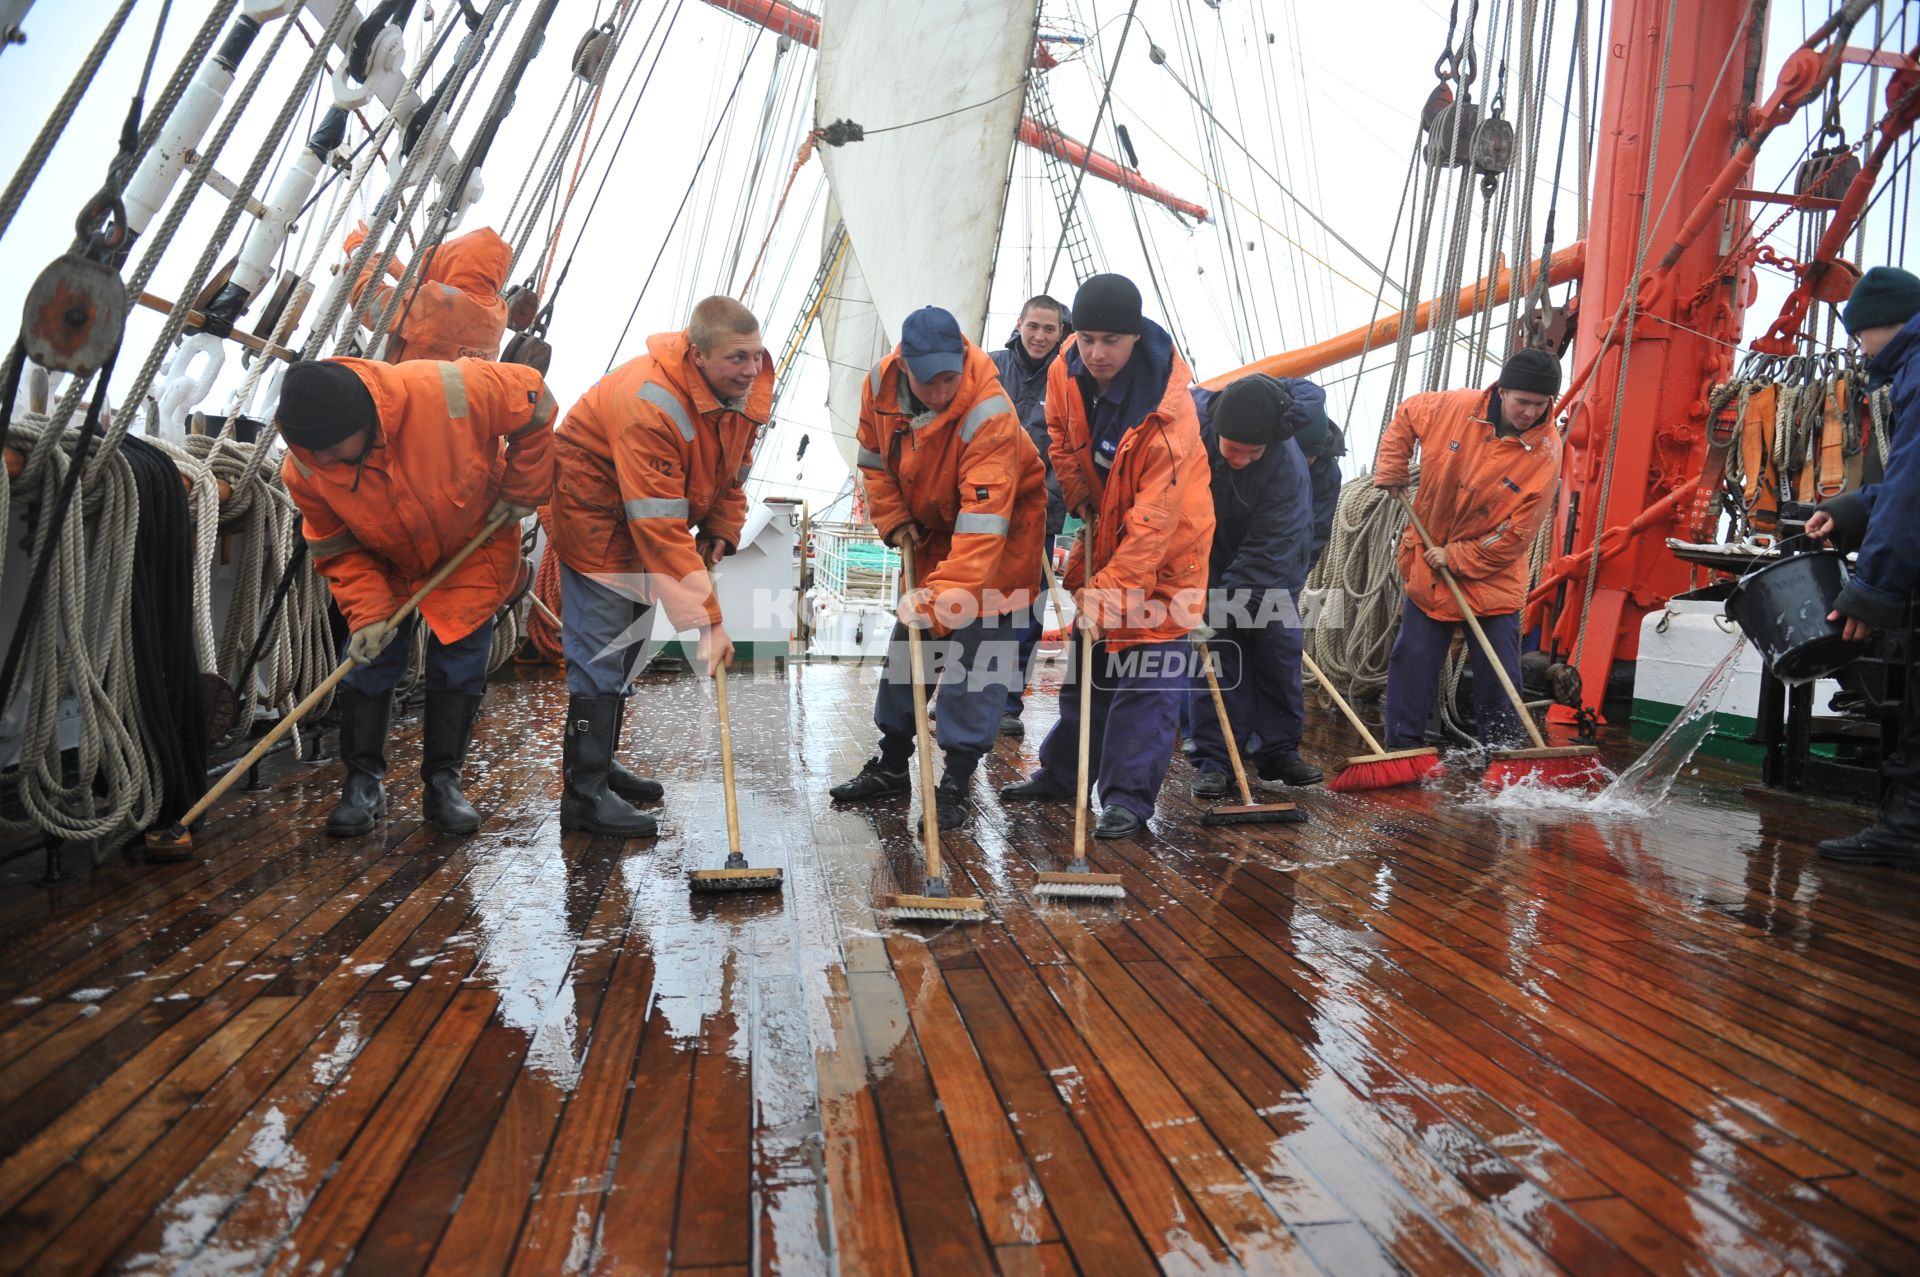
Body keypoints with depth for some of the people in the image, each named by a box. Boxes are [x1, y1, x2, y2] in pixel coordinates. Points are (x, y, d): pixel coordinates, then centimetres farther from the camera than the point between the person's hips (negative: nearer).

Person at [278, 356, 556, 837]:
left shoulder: (446, 392, -39)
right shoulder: (303, 470, -26)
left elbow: (533, 402, -22)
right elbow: (338, 550, -12)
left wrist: (521, 491, -17)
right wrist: (368, 613, -25)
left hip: (473, 550, -2)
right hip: (384, 564, 2)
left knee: (459, 664, -3)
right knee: (368, 658, -3)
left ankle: (443, 782, 9)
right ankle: (364, 781, 11)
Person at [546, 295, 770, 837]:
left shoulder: (746, 389, -11)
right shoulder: (651, 405, -36)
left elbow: (732, 468, 9)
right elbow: (662, 530, -39)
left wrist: (720, 531, -4)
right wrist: (707, 620, -40)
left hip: (645, 516, 9)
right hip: (595, 512, -9)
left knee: (629, 646, 17)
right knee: (601, 649, -12)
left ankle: (599, 765, 32)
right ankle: (584, 793, -5)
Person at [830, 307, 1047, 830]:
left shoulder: (990, 414, -35)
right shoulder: (881, 383, -16)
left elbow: (983, 524, -40)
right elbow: (874, 457, 3)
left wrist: (947, 594, -45)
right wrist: (893, 519, -7)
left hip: (1003, 525, -6)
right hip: (931, 523, 7)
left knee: (977, 644, -12)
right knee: (909, 633, 11)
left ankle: (956, 783, -4)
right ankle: (891, 764, 25)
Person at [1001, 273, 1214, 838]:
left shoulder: (1167, 413, -33)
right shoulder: (1067, 368, -14)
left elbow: (1153, 521, -33)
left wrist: (1109, 592, -34)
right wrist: (1079, 496, -1)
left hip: (1165, 545, -7)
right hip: (1106, 529, 7)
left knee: (1146, 672, -7)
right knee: (1088, 658, 16)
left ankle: (1128, 796, 1)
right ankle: (1061, 772, 28)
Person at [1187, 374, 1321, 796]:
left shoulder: (1288, 467, -34)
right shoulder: (1190, 415, -27)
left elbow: (1267, 551, -31)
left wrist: (1222, 607, -35)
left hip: (1272, 564, -1)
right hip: (1211, 555, 1)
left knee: (1279, 648, 3)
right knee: (1216, 651, -5)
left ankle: (1278, 749, 17)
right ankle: (1215, 759, -1)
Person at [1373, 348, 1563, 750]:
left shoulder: (1545, 452, -18)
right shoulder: (1455, 407, -13)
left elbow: (1516, 533, -17)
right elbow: (1406, 416, 10)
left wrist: (1456, 558, -16)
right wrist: (1390, 470, 3)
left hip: (1492, 576, -2)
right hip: (1428, 566, 2)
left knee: (1498, 672, 3)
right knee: (1413, 661, 8)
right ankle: (1401, 748, 20)